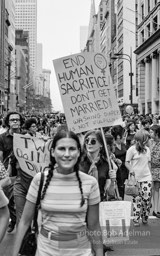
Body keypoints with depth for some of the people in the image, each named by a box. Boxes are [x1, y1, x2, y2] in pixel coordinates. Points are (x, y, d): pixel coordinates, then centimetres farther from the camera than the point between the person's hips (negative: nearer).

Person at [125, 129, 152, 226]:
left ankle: (145, 218, 19)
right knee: (137, 199, 1)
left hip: (147, 177, 4)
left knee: (147, 198, 0)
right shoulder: (132, 149, -6)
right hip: (136, 178, -4)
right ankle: (136, 219, 11)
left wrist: (150, 174, 12)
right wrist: (131, 170, -17)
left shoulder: (147, 149, 9)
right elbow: (127, 162, -4)